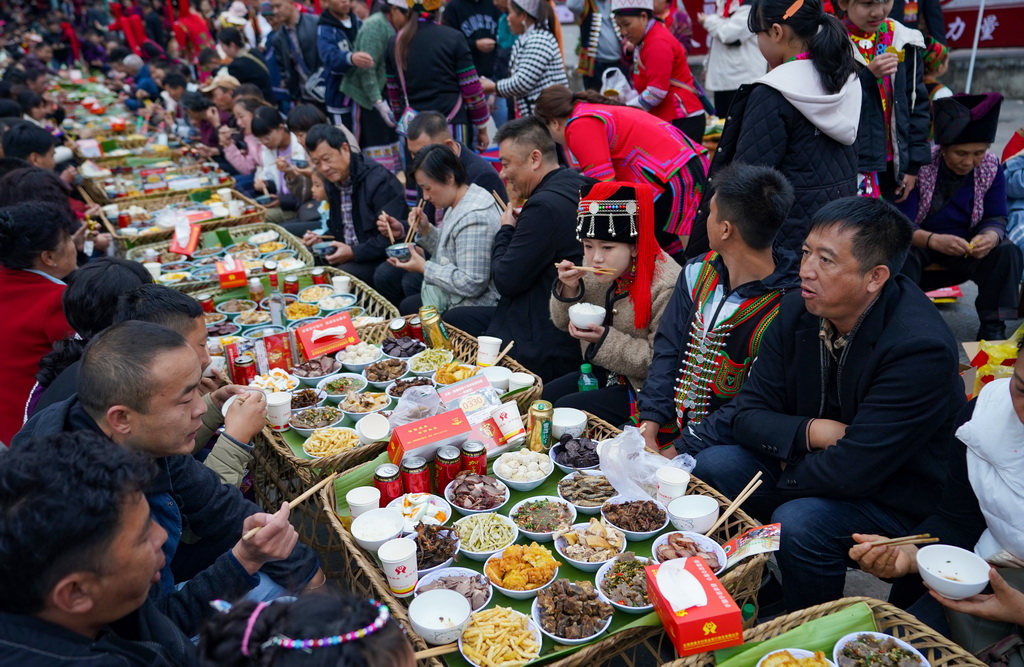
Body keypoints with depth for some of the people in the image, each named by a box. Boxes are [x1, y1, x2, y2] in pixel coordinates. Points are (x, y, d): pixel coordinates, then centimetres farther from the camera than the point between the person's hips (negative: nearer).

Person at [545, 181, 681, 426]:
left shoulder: (665, 286, -24)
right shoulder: (595, 268, -4)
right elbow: (564, 323, 6)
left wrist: (606, 339, -28)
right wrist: (568, 289, -15)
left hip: (641, 387, -7)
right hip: (601, 373, 7)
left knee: (565, 409, -20)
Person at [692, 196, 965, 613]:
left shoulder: (922, 348, -27)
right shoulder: (798, 309, -7)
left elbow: (852, 470, -29)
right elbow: (747, 414, -4)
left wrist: (785, 479, -13)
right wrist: (811, 431, -22)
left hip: (895, 498, -6)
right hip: (815, 465, 6)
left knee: (799, 523, -31)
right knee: (714, 465, -14)